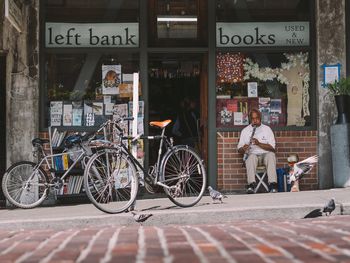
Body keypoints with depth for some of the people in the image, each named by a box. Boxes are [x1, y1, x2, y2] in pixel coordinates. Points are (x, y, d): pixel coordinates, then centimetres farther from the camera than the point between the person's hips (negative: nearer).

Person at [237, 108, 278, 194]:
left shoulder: (267, 129, 8)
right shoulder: (245, 131, 11)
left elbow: (272, 148, -1)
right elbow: (239, 149, 8)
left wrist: (259, 143, -17)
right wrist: (243, 149, -17)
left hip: (265, 154, 0)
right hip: (253, 154, 0)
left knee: (271, 155, -34)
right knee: (251, 157, -35)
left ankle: (273, 185, -43)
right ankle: (251, 185, -48)